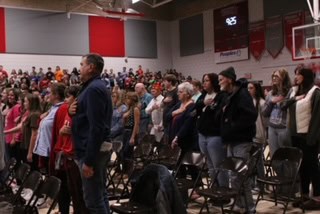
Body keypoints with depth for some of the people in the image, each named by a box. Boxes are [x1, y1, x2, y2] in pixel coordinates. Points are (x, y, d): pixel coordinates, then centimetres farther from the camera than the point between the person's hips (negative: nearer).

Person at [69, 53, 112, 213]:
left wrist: (88, 160, -25)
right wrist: (72, 111, -1)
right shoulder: (95, 86, 16)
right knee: (100, 194, 16)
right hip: (97, 148, 11)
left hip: (92, 150, -11)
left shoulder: (93, 89, -17)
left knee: (92, 199, -4)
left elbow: (96, 127, -24)